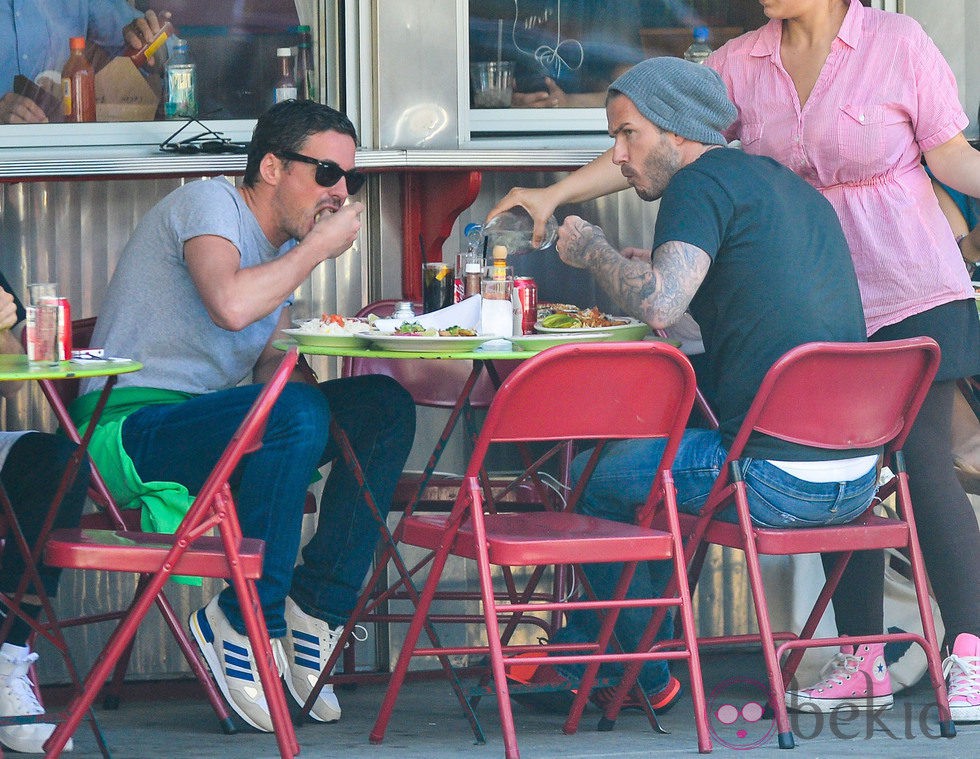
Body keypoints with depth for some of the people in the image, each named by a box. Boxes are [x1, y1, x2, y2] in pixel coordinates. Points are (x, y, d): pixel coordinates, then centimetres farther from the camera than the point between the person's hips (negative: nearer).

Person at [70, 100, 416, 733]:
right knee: (298, 414, -34)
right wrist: (317, 248, -16)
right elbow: (229, 304, -30)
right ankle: (245, 621, -21)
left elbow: (269, 364, 15)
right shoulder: (210, 204, -9)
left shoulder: (279, 242, 19)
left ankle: (314, 608, -7)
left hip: (207, 426, 9)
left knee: (384, 407, -7)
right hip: (129, 428, -9)